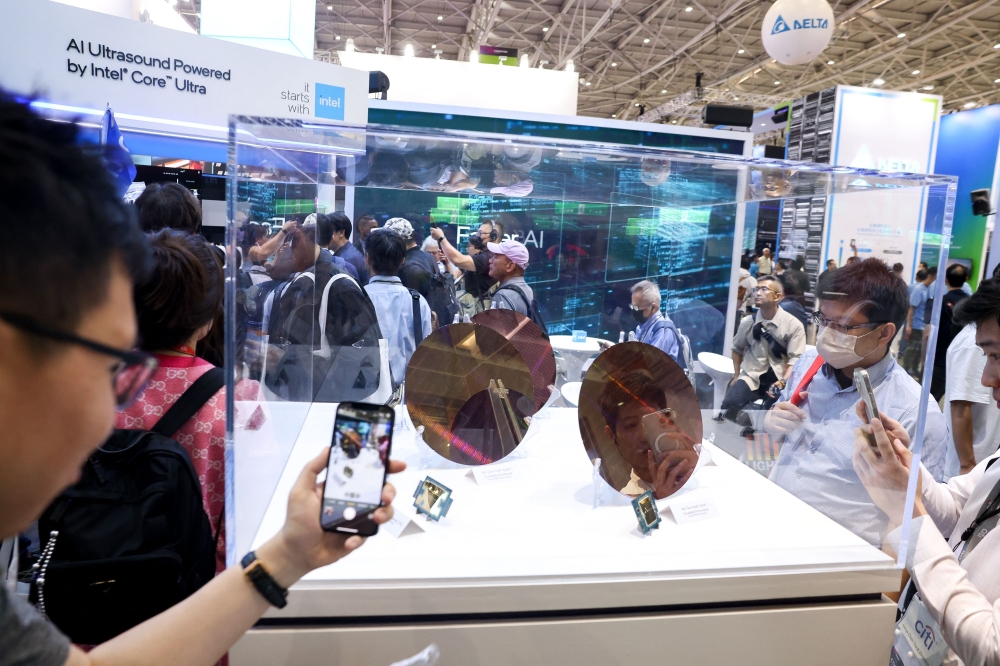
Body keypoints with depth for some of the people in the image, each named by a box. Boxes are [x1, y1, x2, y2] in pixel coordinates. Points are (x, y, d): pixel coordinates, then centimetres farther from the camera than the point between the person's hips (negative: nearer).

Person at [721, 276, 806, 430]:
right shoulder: (747, 322, 4)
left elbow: (796, 359, -11)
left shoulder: (793, 325, -6)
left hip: (779, 378, -3)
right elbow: (737, 349, 22)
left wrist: (783, 382, -26)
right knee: (728, 407, -20)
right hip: (751, 377, 3)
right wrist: (736, 376, 17)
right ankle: (750, 427, 10)